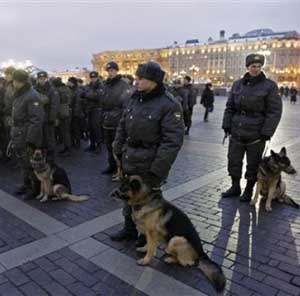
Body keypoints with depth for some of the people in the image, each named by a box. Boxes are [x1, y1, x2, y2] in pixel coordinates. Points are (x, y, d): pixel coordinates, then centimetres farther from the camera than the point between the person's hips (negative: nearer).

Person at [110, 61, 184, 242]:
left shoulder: (169, 105, -19)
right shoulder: (136, 99, 5)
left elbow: (172, 141, -22)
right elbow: (123, 126, 13)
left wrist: (158, 170, -23)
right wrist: (118, 151, 10)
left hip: (149, 166, -7)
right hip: (130, 162, 7)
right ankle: (130, 229, 40)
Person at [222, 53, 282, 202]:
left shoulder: (269, 86, -5)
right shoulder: (238, 84, 8)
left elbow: (275, 111, -8)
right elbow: (230, 107, 12)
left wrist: (267, 132, -13)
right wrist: (227, 125, 5)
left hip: (256, 135, -4)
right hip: (236, 133, 4)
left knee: (253, 164, 7)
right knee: (233, 161, 12)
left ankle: (248, 190, 25)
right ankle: (235, 187, 31)